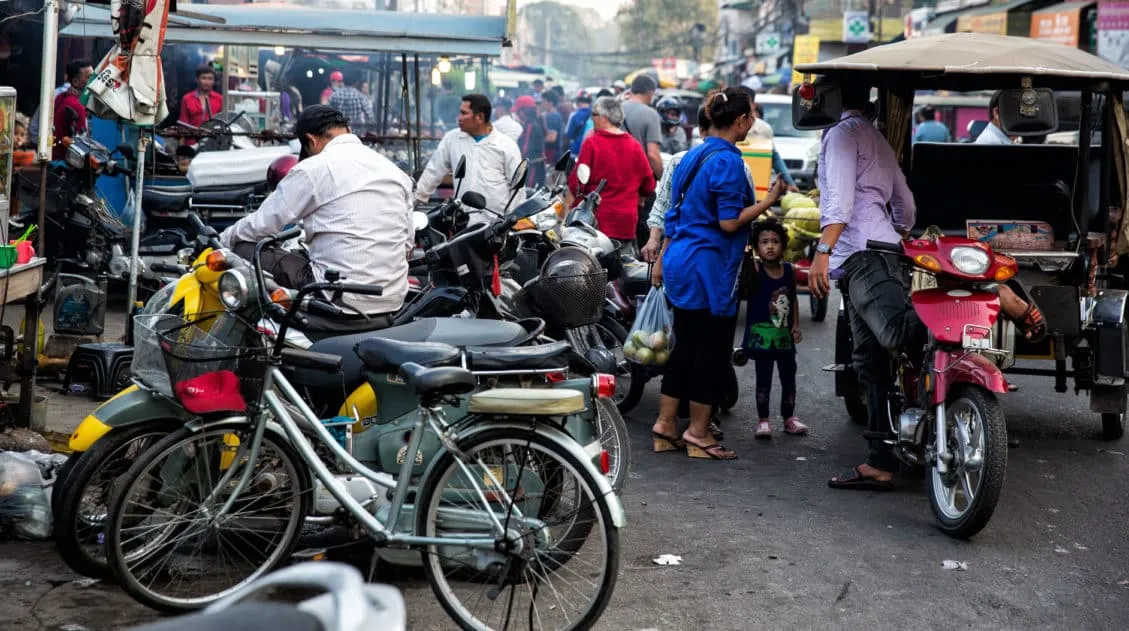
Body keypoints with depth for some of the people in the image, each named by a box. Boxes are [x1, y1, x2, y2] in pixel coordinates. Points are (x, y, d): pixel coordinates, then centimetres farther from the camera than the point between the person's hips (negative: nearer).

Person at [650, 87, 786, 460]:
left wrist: (663, 258, 24)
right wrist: (768, 201, -11)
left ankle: (664, 426, 17)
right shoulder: (727, 162, -14)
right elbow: (729, 223, -18)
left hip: (680, 262, 9)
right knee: (712, 350, 0)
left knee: (684, 346, 14)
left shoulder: (693, 157, 13)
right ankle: (698, 433, 6)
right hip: (709, 267, -9)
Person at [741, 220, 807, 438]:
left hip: (784, 335, 4)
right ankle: (763, 420, 7)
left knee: (788, 377, 11)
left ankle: (788, 417, 25)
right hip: (761, 335, -4)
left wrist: (795, 326, 6)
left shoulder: (788, 270, 3)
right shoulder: (754, 271, -8)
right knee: (763, 379, -1)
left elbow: (793, 299, 11)